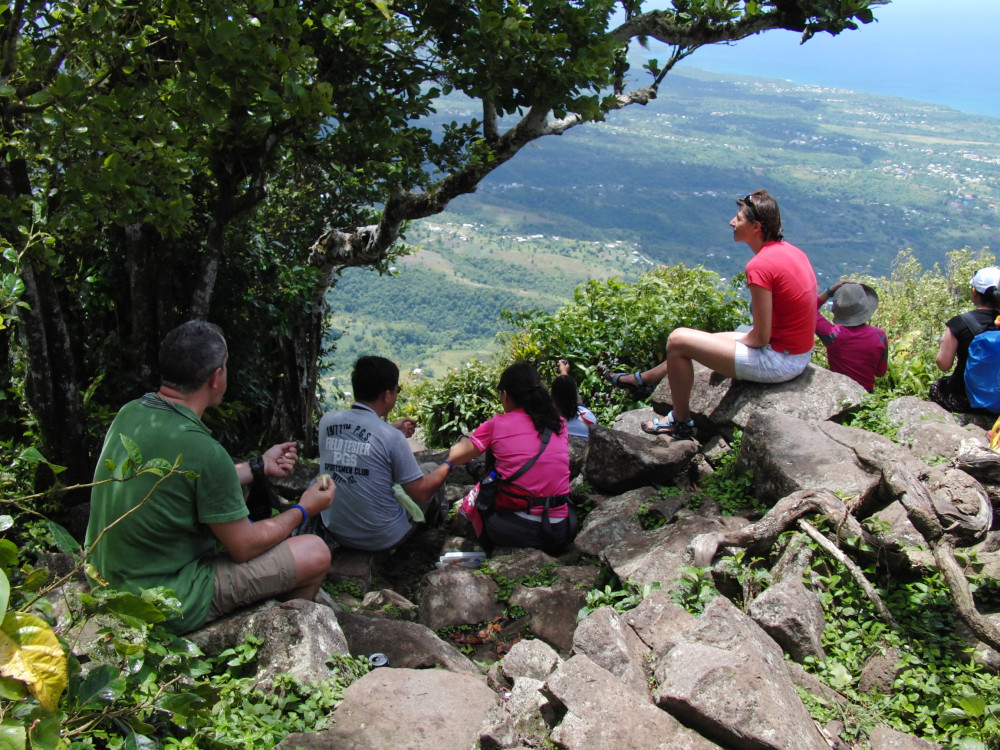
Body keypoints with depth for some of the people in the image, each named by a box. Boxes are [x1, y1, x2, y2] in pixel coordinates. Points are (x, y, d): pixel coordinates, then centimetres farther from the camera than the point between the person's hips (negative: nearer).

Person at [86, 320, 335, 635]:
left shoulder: (129, 413, -3)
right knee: (315, 554, -1)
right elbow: (244, 547, -15)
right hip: (169, 606, -9)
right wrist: (304, 510, 1)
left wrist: (259, 465, 21)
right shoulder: (202, 450, -28)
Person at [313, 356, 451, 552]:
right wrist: (448, 465, 3)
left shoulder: (326, 422, -8)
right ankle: (435, 520, 47)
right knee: (431, 469, 18)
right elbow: (421, 493, -14)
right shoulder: (391, 437, -22)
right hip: (383, 540, -5)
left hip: (336, 533, 5)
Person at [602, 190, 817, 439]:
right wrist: (737, 339, 12)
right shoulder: (789, 250, 5)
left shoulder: (760, 265, -24)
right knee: (699, 340, 23)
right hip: (799, 354, 10)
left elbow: (760, 337, -22)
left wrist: (738, 340, -1)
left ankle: (681, 423, 15)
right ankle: (643, 379, 44)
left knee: (678, 340, -2)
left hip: (779, 360, -9)